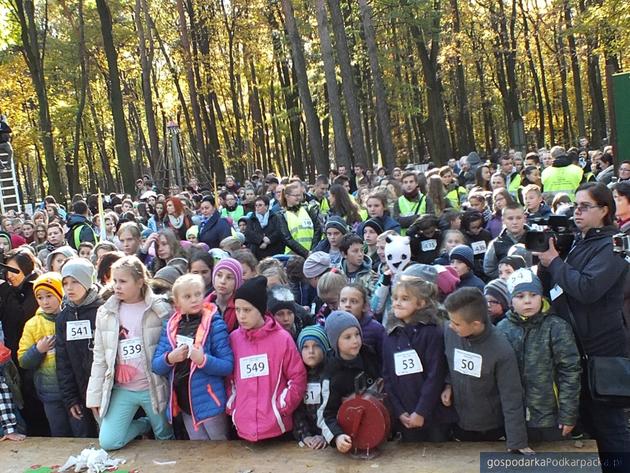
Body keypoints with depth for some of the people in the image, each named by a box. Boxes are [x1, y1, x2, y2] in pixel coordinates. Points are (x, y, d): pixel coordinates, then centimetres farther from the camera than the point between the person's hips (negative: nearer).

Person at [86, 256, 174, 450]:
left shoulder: (160, 310, -9)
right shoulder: (105, 313, 1)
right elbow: (99, 358, 5)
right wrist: (94, 396, 4)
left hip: (154, 388, -2)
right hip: (122, 390, 3)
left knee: (166, 439, 9)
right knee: (108, 442, -7)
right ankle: (144, 424, 20)